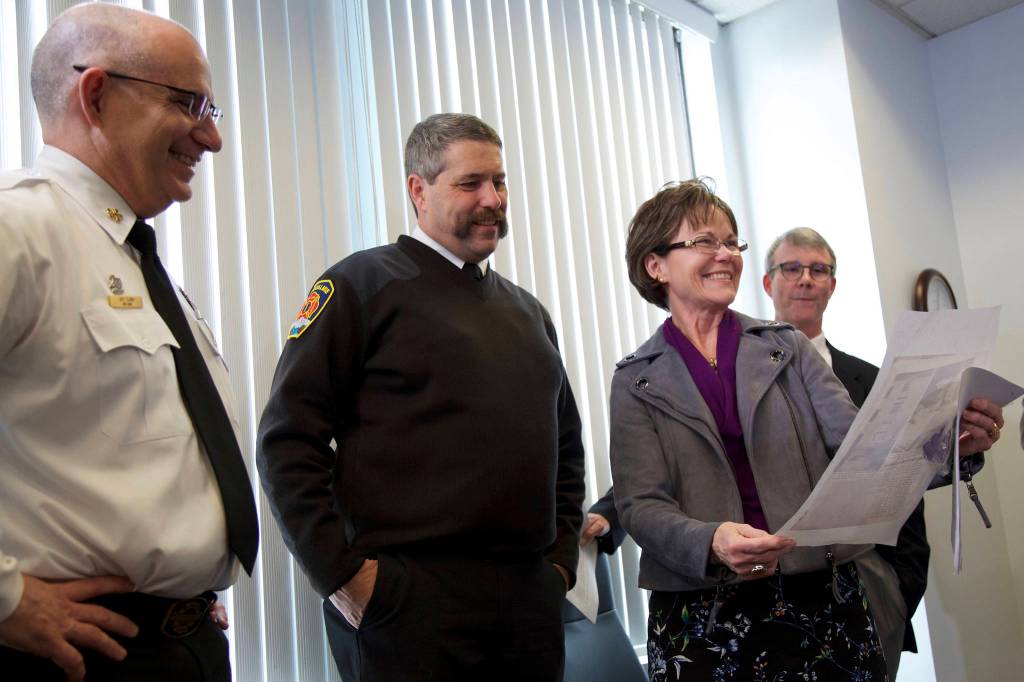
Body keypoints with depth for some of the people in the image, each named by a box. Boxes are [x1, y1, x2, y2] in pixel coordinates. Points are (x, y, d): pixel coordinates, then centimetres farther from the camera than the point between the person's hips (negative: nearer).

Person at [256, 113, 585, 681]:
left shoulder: (526, 311, 16)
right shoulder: (364, 283, -3)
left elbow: (567, 446, 25)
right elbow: (287, 440, -9)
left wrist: (561, 556, 14)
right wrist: (340, 573, -13)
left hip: (532, 602, 6)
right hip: (408, 605, -6)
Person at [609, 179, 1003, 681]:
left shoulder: (786, 348, 7)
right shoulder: (637, 381, 1)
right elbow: (640, 503, -7)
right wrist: (712, 542, -27)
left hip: (823, 602, 2)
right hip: (702, 617, -1)